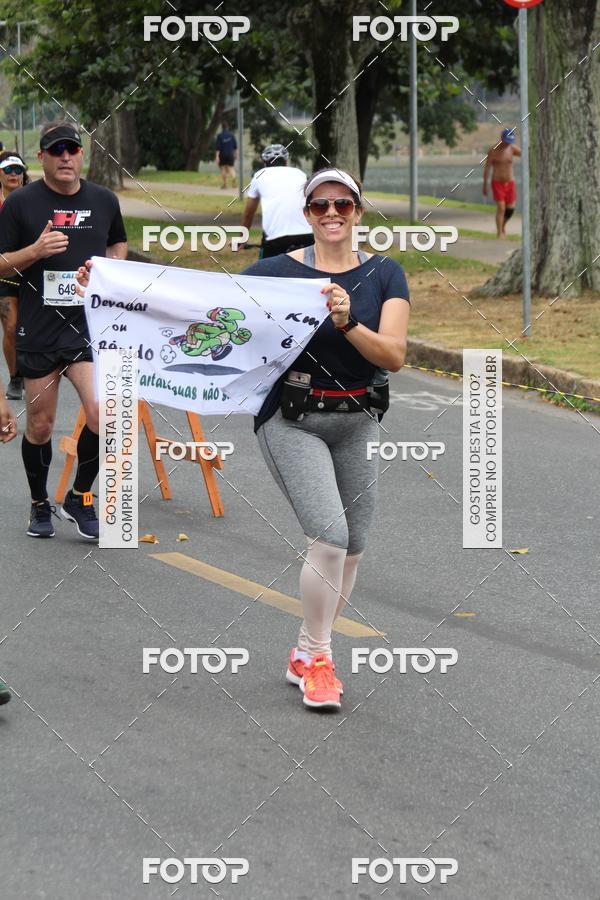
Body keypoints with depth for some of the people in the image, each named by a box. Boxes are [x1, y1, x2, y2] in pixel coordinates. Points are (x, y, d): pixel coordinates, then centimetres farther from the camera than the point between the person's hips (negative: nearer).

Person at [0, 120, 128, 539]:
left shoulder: (104, 200, 6)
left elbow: (119, 243, 25)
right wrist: (36, 251, -18)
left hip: (91, 327, 1)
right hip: (39, 331, -1)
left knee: (103, 415, -16)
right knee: (40, 426, 7)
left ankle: (80, 498, 6)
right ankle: (40, 506, 29)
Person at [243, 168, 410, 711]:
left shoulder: (384, 275, 0)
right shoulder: (278, 271, -6)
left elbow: (394, 356, -10)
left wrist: (349, 323, -27)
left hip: (356, 422, 4)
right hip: (292, 420, -4)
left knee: (352, 548, 8)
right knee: (331, 537, -18)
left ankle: (308, 657, 26)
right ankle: (315, 657, -1)